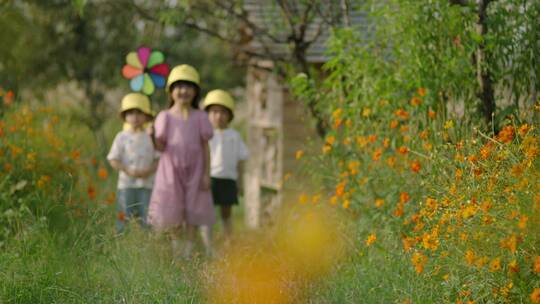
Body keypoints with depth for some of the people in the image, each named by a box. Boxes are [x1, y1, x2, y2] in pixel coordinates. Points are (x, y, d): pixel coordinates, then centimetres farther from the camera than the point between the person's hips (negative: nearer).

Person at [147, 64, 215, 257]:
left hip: (193, 170, 0)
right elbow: (160, 146, -2)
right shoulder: (165, 117, 0)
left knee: (192, 209, 1)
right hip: (171, 169, 0)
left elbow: (205, 147, 3)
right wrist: (153, 136, -24)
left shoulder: (200, 117, 2)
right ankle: (175, 245, 18)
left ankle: (188, 250, 8)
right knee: (171, 209, 0)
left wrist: (206, 174, -2)